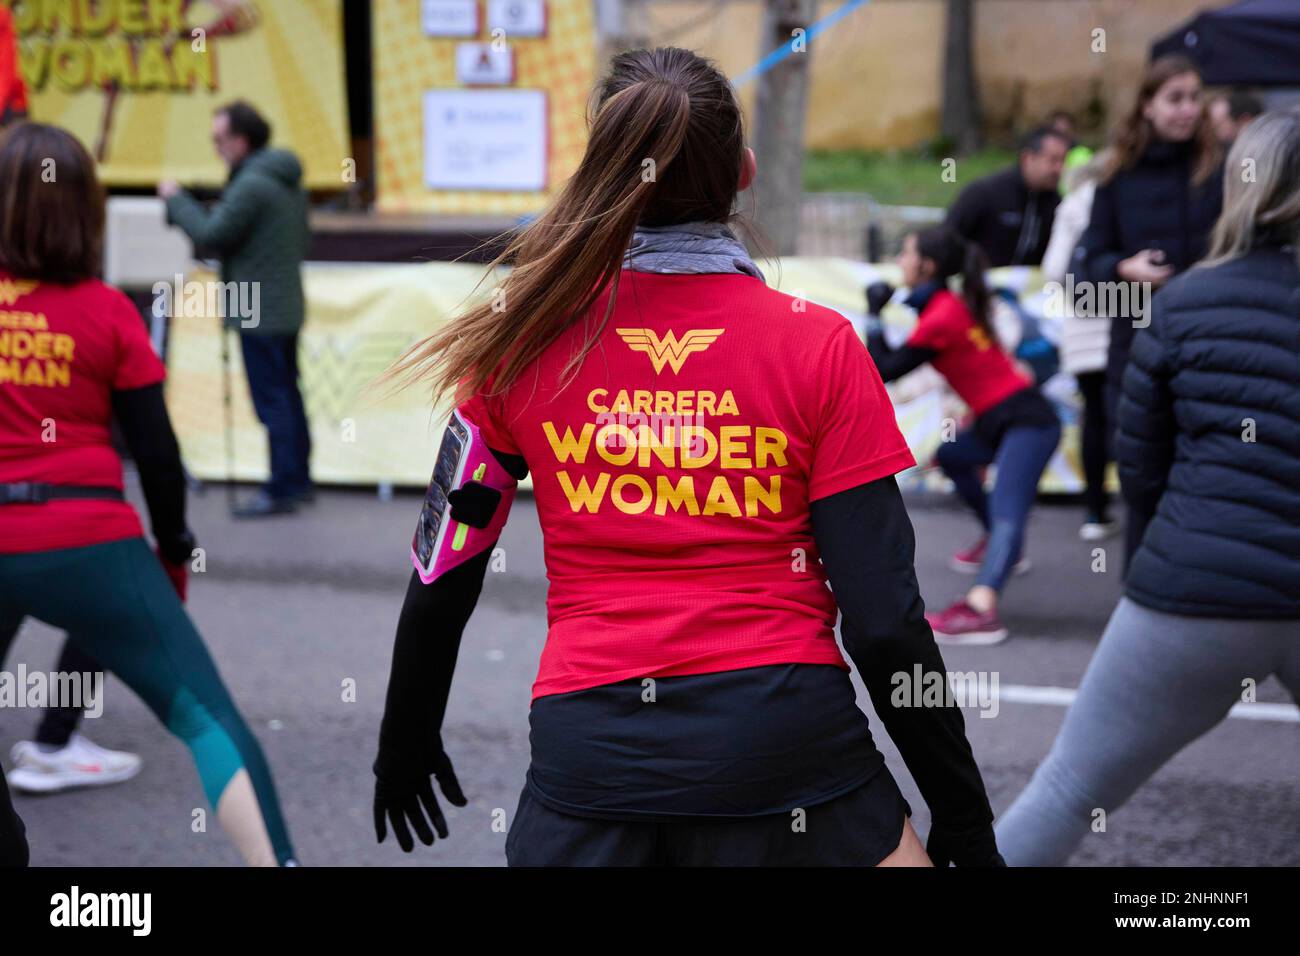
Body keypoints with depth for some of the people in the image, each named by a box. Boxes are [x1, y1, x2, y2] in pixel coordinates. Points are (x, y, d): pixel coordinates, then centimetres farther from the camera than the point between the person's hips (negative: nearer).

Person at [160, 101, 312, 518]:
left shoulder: (251, 185, -17)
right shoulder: (289, 182, 13)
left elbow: (210, 235, -17)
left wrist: (176, 198, -3)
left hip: (258, 313, -10)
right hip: (287, 307, 10)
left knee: (272, 401, -6)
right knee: (287, 395, 15)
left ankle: (282, 488, -3)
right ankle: (299, 479, 21)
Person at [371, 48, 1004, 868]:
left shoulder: (522, 341, 3)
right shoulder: (819, 347, -3)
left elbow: (441, 583, 9)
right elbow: (885, 622, -5)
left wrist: (406, 740, 26)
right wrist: (968, 828, 4)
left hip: (588, 752, 1)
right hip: (787, 744, -1)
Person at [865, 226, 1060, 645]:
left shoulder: (941, 317, -15)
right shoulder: (950, 304, 13)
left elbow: (885, 370, -10)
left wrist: (874, 316, -2)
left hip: (1027, 422, -10)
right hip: (1001, 420, 10)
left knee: (1006, 512, -28)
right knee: (949, 456, 33)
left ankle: (982, 610, -48)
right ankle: (1002, 547, 43)